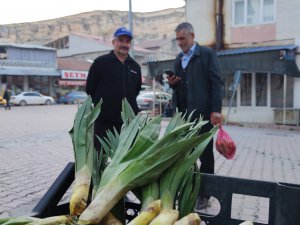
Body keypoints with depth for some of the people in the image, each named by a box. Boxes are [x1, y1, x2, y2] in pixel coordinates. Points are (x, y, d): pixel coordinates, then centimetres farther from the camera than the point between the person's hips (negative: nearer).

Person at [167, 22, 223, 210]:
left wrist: (216, 110, -17)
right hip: (183, 113, 6)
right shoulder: (179, 59, 17)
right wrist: (172, 82, 1)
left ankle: (204, 194, 15)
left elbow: (216, 82, -9)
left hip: (202, 112, -6)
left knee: (205, 154, 4)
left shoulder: (207, 54, -3)